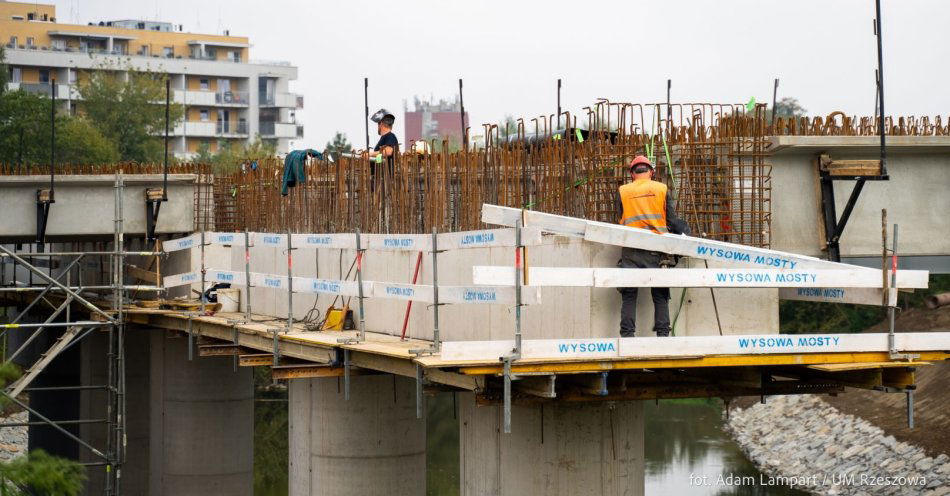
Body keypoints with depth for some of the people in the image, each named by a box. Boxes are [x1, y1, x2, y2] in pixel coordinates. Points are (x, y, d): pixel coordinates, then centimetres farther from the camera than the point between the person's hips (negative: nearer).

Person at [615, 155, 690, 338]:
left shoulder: (623, 191, 5)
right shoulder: (661, 189, 4)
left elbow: (622, 219, 8)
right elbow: (672, 220, 2)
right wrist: (684, 231, 15)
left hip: (631, 250, 0)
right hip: (655, 249, 0)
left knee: (629, 295, 4)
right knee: (660, 295, 7)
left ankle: (627, 335, -2)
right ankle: (663, 334, 2)